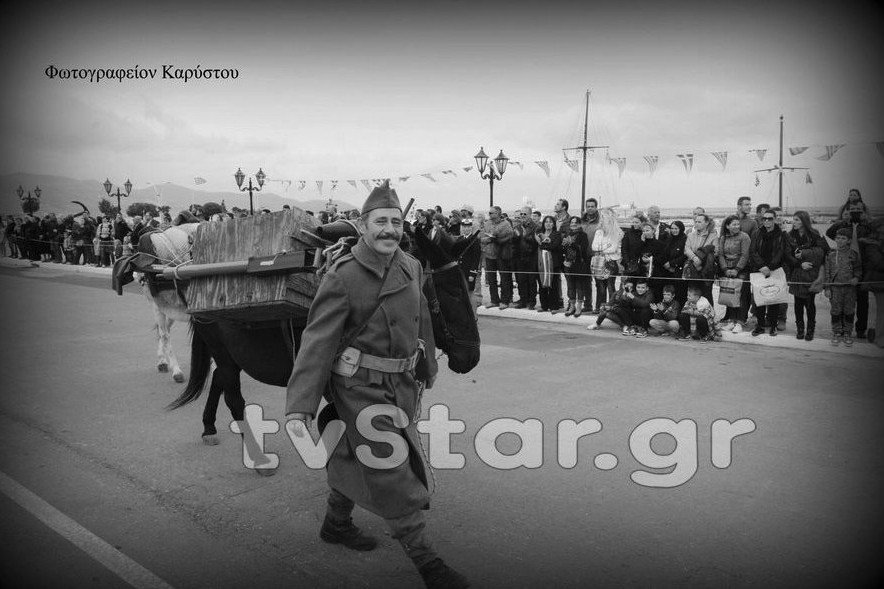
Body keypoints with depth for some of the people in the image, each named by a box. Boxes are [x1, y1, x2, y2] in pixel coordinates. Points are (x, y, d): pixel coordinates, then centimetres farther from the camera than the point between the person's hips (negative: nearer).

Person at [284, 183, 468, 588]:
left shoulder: (411, 267, 3)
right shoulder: (342, 278, -18)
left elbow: (421, 322, 17)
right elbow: (317, 343, -21)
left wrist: (428, 368, 27)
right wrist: (299, 407, -28)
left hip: (401, 385, 7)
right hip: (362, 390, -7)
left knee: (353, 457, 24)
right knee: (393, 474, -3)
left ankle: (336, 524, 45)